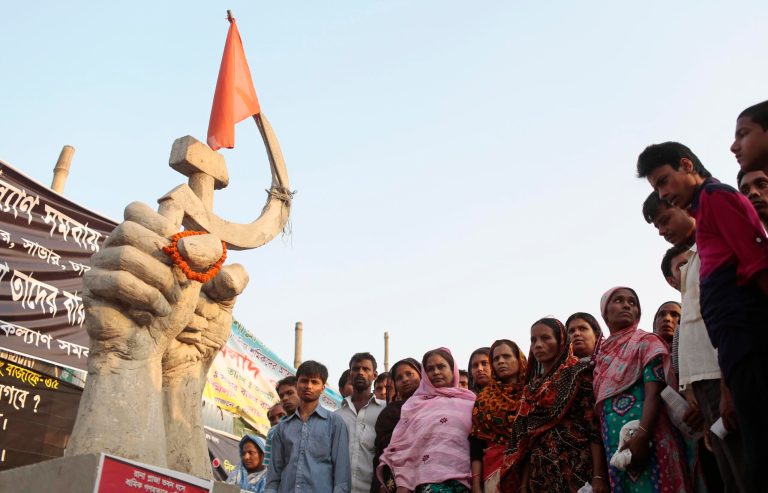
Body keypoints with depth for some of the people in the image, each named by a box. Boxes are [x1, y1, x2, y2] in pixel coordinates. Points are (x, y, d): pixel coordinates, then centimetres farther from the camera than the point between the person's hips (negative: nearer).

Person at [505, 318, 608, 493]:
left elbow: (595, 426, -10)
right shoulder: (532, 388, 15)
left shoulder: (579, 374, 0)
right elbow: (525, 440, 12)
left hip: (577, 469, -5)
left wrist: (598, 476, -18)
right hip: (541, 475, 5)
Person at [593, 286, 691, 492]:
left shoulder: (647, 342, 3)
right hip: (614, 446, 5)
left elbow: (654, 394, -11)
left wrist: (641, 436, -25)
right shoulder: (602, 356, 18)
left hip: (645, 439, -5)